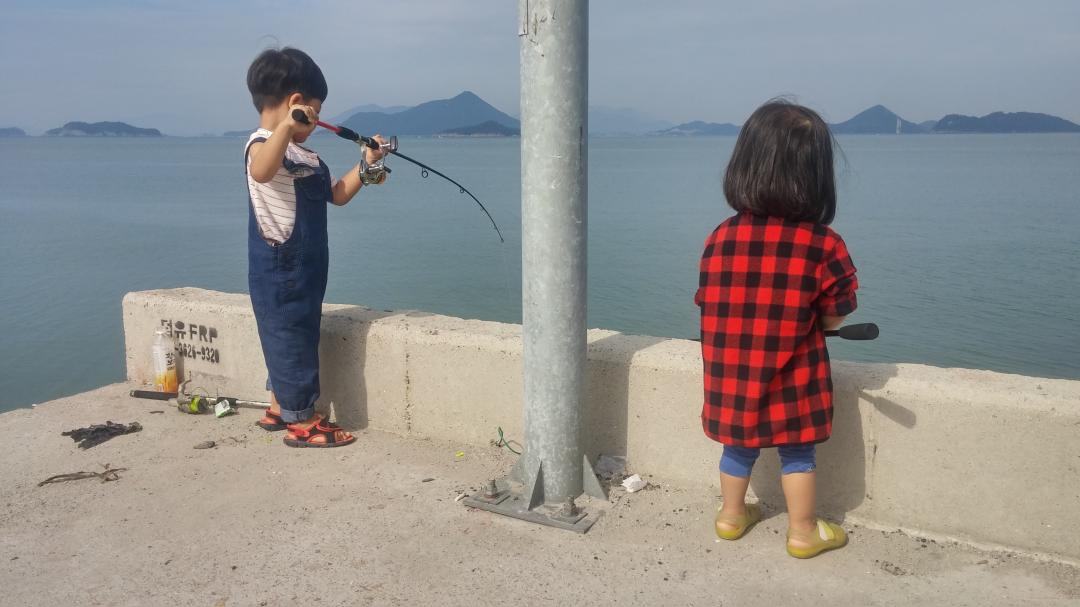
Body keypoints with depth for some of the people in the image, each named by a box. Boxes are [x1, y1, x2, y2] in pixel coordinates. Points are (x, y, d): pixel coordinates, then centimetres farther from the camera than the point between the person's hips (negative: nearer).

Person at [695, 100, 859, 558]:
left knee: (739, 447, 22)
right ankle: (803, 532, 29)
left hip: (731, 377, 3)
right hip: (792, 380, -3)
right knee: (797, 452, 16)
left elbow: (707, 302, 1)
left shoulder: (721, 237, -9)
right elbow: (833, 317, -8)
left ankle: (732, 515, 40)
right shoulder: (824, 246, -16)